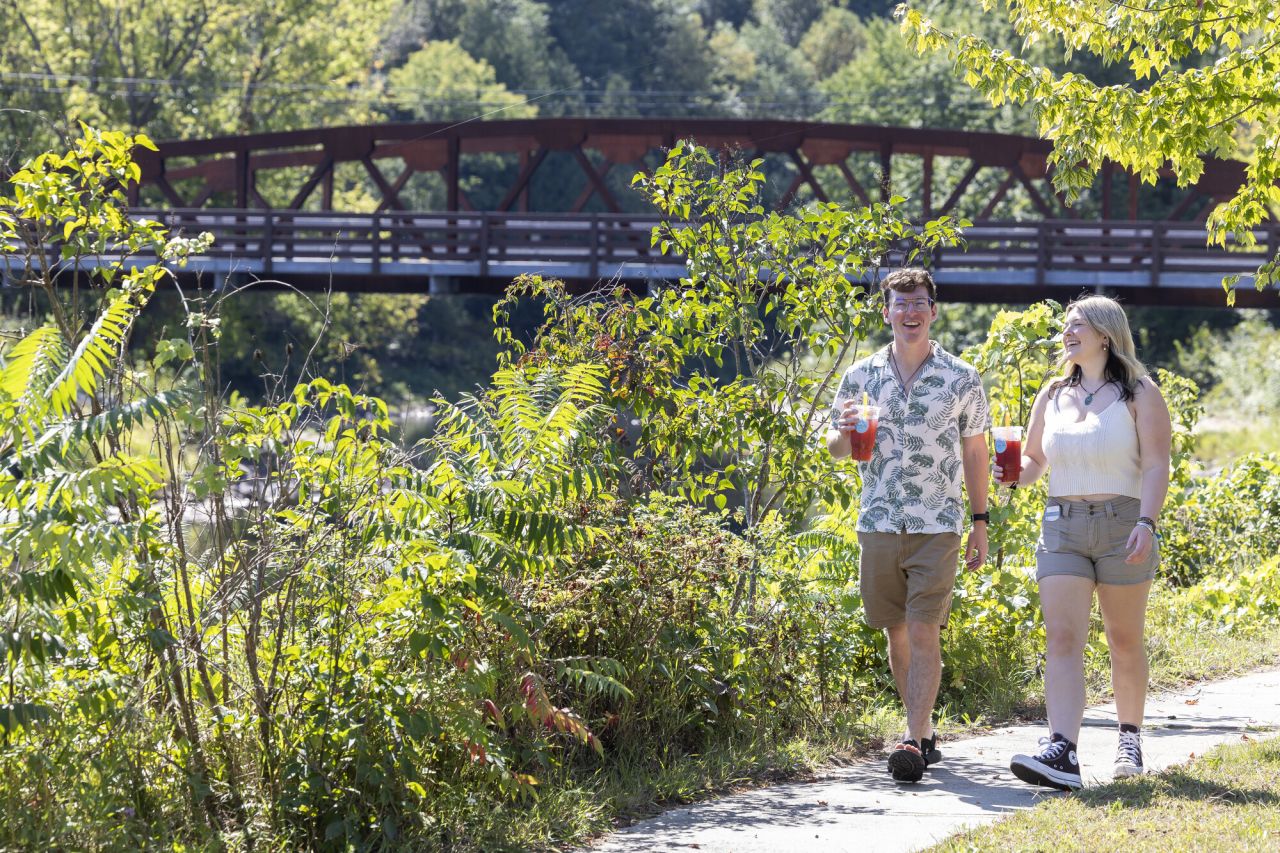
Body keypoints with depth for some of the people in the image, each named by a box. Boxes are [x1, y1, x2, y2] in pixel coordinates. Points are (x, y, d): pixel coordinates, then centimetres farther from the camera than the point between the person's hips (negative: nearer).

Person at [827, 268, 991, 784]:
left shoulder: (961, 379, 1)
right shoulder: (861, 376, 6)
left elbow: (975, 452, 8)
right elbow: (835, 447, 13)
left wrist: (980, 522, 6)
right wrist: (844, 434, -11)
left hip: (937, 528, -3)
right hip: (878, 524, 3)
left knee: (923, 634, -11)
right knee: (897, 634, 9)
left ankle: (914, 743, -14)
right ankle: (925, 733, 23)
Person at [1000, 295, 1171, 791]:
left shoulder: (1139, 395, -1)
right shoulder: (1052, 396, 12)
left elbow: (1156, 466, -7)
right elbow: (1034, 458, 21)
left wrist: (1146, 522, -20)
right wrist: (1014, 475, -2)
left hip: (1121, 527, -3)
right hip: (1062, 527, 3)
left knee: (1125, 640, 8)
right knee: (1061, 639, -12)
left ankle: (1130, 737, 28)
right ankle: (1061, 753, -23)